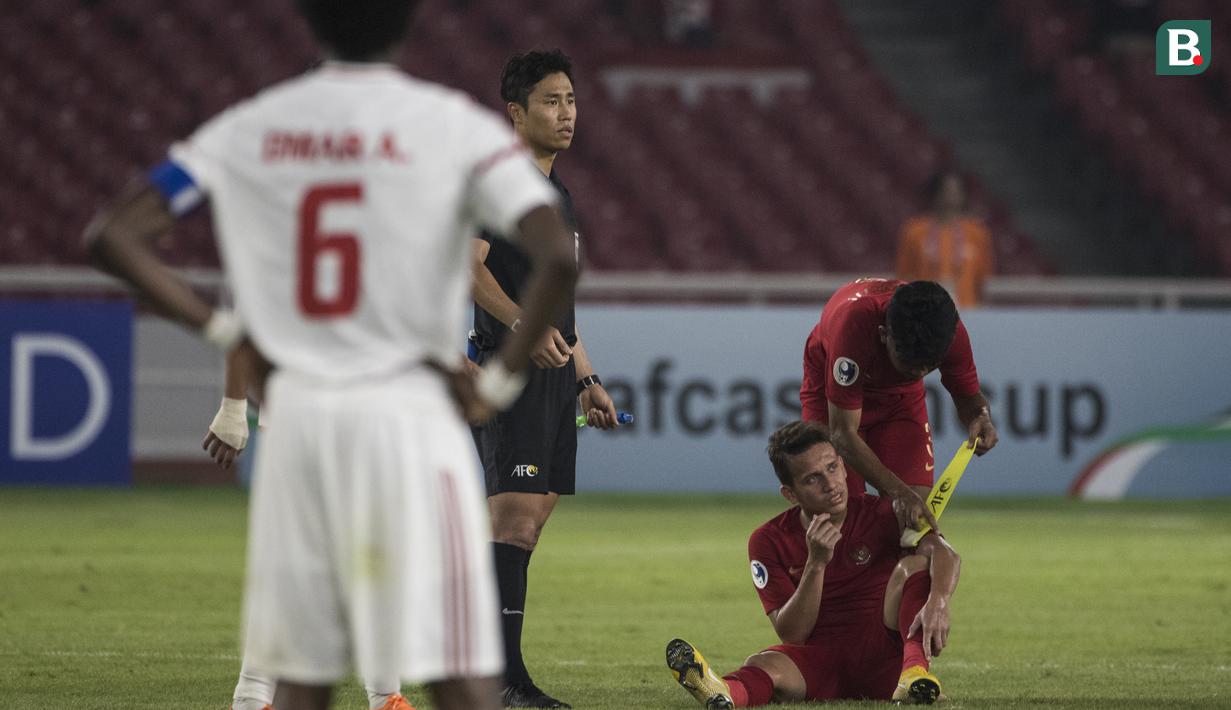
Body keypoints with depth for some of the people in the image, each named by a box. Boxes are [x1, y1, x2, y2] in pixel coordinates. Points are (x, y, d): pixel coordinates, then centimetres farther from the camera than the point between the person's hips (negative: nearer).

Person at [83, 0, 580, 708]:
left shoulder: (248, 129, 7)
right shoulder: (454, 126, -3)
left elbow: (112, 236, 5)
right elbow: (559, 257, -15)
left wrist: (224, 327, 9)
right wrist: (501, 380, -4)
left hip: (295, 413, 4)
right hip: (409, 408, -4)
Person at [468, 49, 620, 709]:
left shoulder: (558, 192, 21)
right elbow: (466, 263, -21)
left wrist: (587, 380, 26)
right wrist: (524, 326, -30)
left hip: (552, 373, 9)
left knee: (527, 519, 8)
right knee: (516, 513, -15)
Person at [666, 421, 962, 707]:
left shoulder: (879, 514, 0)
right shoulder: (769, 542, 1)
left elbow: (944, 553, -17)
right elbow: (791, 635, -8)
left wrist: (938, 602, -40)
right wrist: (816, 563, -21)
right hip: (819, 661, -1)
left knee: (914, 564, -21)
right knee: (763, 664, -34)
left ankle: (915, 672, -46)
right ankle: (727, 693, -72)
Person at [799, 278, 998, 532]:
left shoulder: (951, 333, -32)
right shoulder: (853, 324, -44)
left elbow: (968, 397, -10)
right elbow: (843, 434, -39)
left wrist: (981, 418, -36)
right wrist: (900, 492, -49)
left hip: (901, 394, 3)